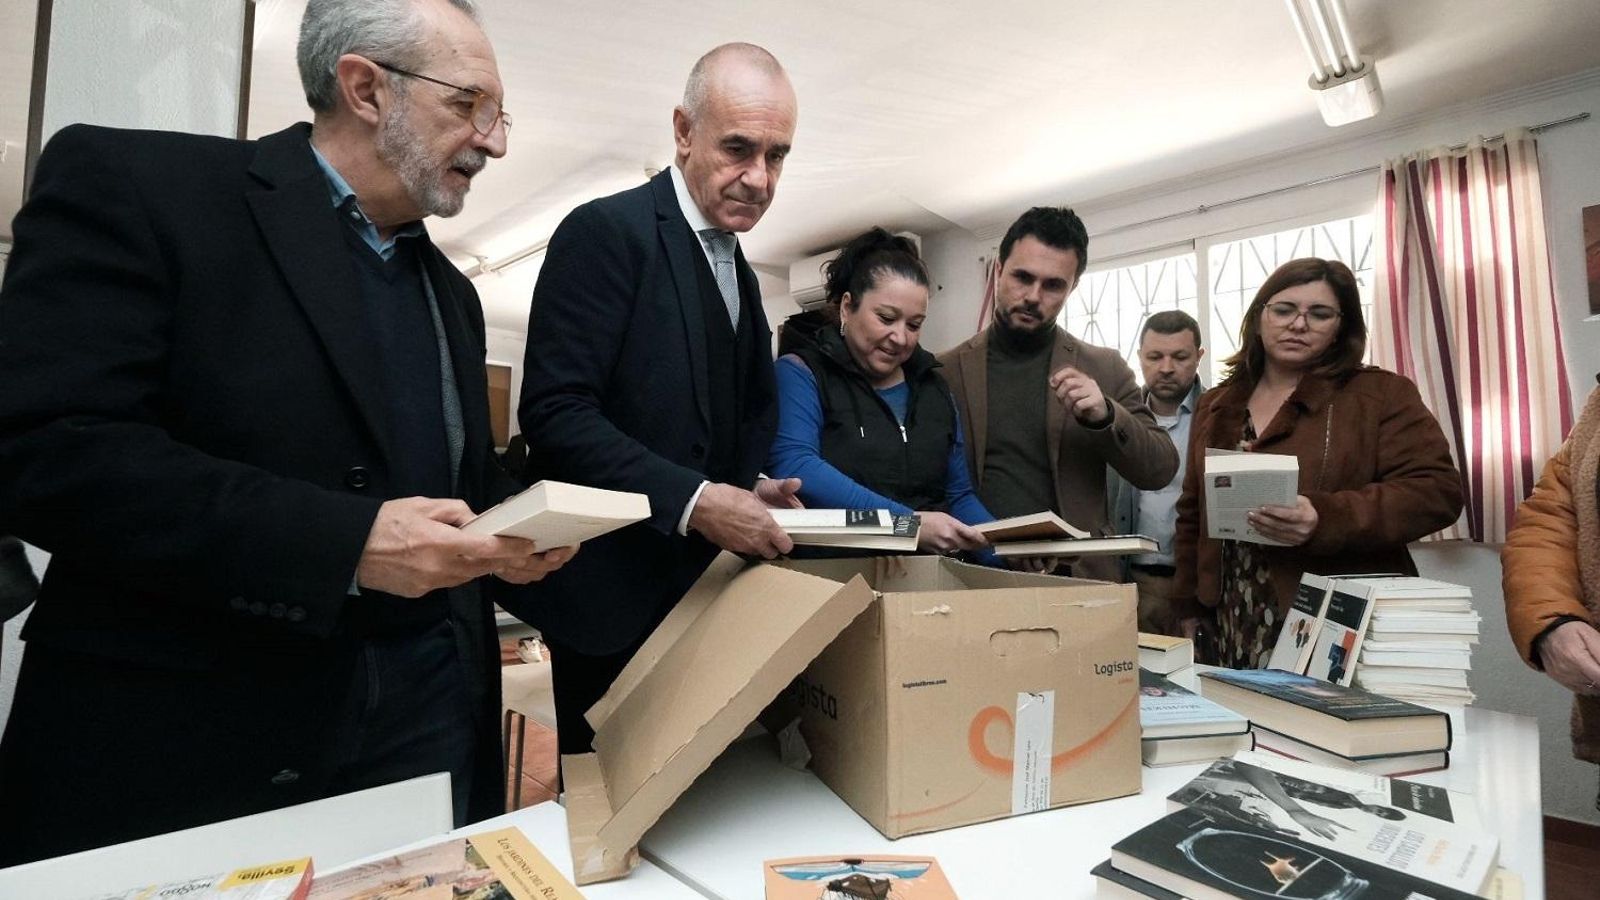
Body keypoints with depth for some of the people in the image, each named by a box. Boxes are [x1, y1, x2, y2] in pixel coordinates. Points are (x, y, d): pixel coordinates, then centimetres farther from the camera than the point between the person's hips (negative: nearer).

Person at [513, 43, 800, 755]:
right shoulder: (606, 231, -11)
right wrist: (691, 500, -26)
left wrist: (749, 489, -1)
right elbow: (554, 410, -20)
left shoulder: (740, 275, 13)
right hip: (612, 590, -7)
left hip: (700, 585, 8)